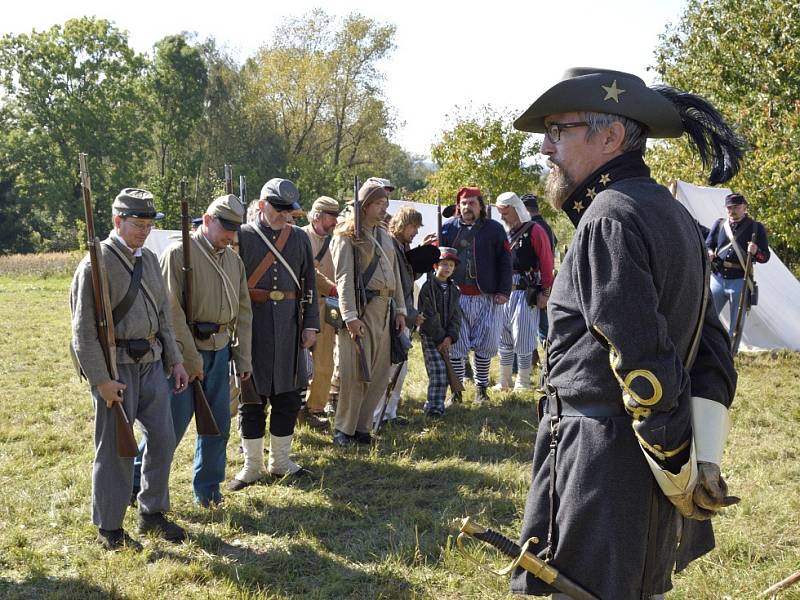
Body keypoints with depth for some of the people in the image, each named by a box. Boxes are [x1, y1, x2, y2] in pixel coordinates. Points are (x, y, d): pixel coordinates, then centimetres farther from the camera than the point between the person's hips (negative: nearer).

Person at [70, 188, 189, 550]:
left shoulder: (149, 259, 11)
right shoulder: (97, 264, -12)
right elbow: (84, 329, -14)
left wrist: (174, 360, 13)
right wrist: (101, 380, -17)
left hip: (152, 362, 7)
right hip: (116, 367, -7)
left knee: (162, 437, 10)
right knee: (115, 448, 1)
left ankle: (152, 513, 27)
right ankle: (109, 529, 14)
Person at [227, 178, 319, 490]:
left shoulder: (300, 238, 8)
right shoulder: (242, 236, -3)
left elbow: (309, 285, 10)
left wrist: (311, 324, 4)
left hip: (289, 326, 4)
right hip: (252, 325, -4)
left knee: (288, 396, 9)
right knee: (252, 396, 4)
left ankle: (280, 461, 23)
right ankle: (252, 464, 15)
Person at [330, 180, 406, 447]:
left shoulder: (384, 235, 19)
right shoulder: (347, 235, -4)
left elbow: (395, 274, 21)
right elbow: (344, 278, -12)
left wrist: (400, 309, 14)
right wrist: (350, 316, -20)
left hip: (384, 310, 7)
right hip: (360, 308, -7)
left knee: (380, 374, 6)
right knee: (355, 372, -7)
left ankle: (362, 428, 15)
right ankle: (343, 430, 3)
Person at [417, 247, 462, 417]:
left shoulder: (453, 290, 10)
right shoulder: (428, 287, -9)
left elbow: (456, 316, 5)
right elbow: (429, 317, -13)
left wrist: (450, 337, -9)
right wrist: (441, 338, -14)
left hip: (445, 338, 6)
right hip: (429, 336, -6)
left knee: (445, 372, 6)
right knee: (438, 371, -14)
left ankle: (434, 403, 19)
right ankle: (434, 407, -12)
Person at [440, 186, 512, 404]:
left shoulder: (494, 229, 5)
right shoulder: (447, 228, 7)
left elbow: (505, 262, 6)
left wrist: (503, 291, -1)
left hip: (486, 297, 0)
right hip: (455, 296, 0)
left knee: (485, 345, 4)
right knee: (455, 344, 1)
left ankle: (481, 388, 17)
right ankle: (456, 390, 11)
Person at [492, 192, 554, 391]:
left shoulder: (534, 231, -5)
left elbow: (546, 263, -8)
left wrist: (545, 292, -11)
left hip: (526, 294, -6)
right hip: (504, 293, 6)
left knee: (523, 339, -3)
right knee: (504, 339, 10)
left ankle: (523, 384, 6)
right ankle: (504, 382, 20)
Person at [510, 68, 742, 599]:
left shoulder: (610, 218, -18)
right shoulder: (668, 211, 12)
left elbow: (643, 361, -23)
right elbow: (711, 347, 12)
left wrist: (681, 471, -15)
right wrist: (704, 460, 9)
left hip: (603, 465, -10)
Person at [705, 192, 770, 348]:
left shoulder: (756, 228, 2)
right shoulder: (719, 224, 9)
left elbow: (765, 256, -1)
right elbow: (707, 246, 15)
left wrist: (756, 252, -24)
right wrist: (709, 254, -9)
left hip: (740, 281, -2)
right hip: (718, 278, 2)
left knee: (736, 324, 4)